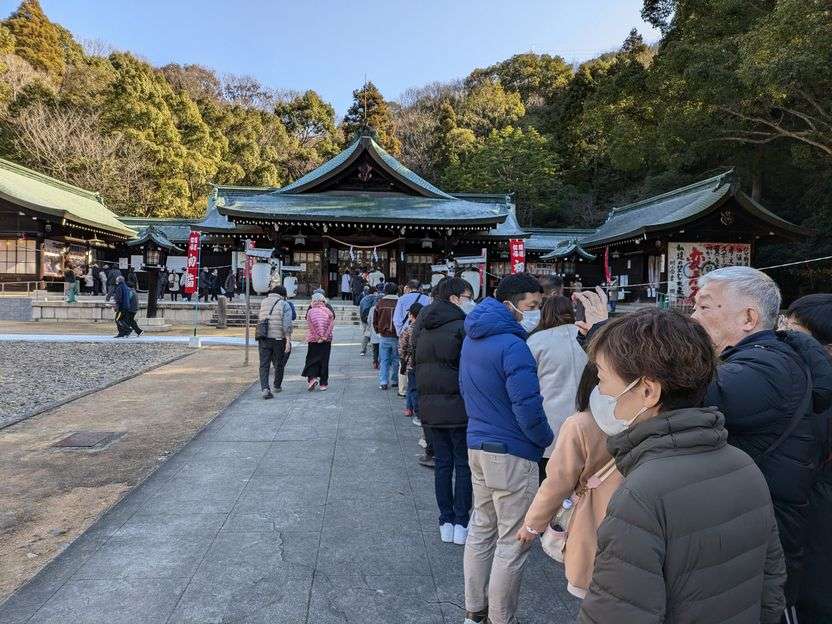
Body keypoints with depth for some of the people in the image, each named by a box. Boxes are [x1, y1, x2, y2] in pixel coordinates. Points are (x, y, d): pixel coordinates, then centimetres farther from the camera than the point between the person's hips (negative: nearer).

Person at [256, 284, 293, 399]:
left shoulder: (262, 303, 11)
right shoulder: (284, 304, -4)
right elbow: (287, 325, -13)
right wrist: (288, 341, -15)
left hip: (263, 339, 3)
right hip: (279, 339, -3)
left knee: (264, 365, 3)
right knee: (279, 364, 15)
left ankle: (265, 388, -12)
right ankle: (277, 386, 29)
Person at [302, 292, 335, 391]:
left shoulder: (310, 311, -4)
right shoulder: (328, 311, 0)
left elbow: (311, 325, -9)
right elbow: (331, 324, -9)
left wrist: (319, 336, -7)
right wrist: (325, 336, -12)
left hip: (313, 339, -1)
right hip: (327, 339, 2)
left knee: (312, 359, 9)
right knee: (324, 360, 7)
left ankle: (312, 378, -11)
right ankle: (323, 383, 10)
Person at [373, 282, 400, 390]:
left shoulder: (380, 303, 0)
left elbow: (375, 321, 8)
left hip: (384, 336, 1)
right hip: (397, 337, -1)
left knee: (384, 360, 7)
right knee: (395, 360, 12)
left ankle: (383, 382, 2)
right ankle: (394, 381, 19)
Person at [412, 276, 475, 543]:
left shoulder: (422, 326, 7)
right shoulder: (461, 325, -14)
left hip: (429, 406, 6)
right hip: (459, 406, -6)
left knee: (442, 462, 14)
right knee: (464, 464, 7)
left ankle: (446, 522, 21)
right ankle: (461, 523, 13)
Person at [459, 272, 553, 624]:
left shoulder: (472, 339, 8)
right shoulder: (512, 346, -21)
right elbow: (528, 407, -22)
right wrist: (547, 440, -5)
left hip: (477, 444, 9)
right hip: (511, 453, -9)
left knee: (481, 528, 19)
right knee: (513, 542, 5)